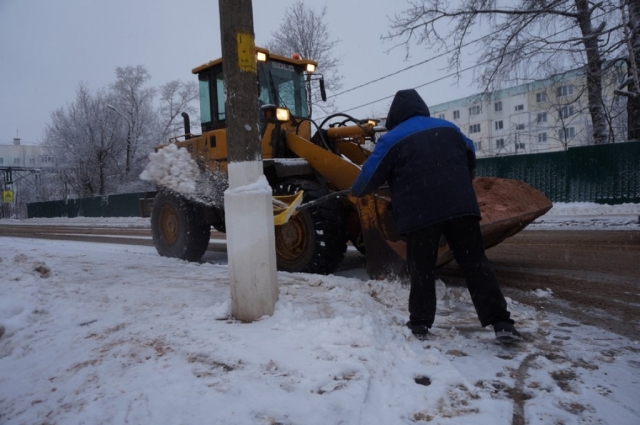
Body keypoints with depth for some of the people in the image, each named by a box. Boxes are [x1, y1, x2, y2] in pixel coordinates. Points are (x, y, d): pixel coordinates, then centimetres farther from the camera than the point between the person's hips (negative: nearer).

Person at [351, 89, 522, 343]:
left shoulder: (392, 139, 4)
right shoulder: (448, 129, 19)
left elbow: (370, 175, 3)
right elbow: (470, 156, 33)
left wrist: (356, 191, 24)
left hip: (418, 213, -3)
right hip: (461, 206, 4)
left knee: (422, 270, 9)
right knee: (475, 263, 8)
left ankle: (420, 325, 15)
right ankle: (501, 323, 7)